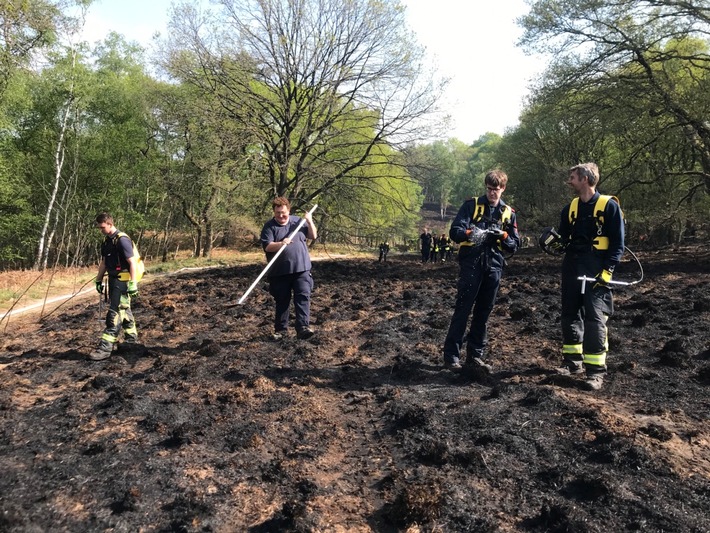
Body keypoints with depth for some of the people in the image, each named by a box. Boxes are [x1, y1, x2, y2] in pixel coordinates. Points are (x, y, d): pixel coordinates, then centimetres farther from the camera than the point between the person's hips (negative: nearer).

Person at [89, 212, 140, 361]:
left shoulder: (122, 240, -16)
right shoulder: (107, 241, 13)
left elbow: (132, 262, -20)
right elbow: (104, 262, 22)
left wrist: (133, 283, -24)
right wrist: (99, 280, 23)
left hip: (122, 281, -9)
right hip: (114, 280, 9)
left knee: (114, 313, -10)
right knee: (124, 310, 17)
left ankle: (106, 347, -10)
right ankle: (131, 339, 28)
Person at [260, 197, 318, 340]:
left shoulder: (298, 221, 8)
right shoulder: (269, 226, -1)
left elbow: (313, 236, 11)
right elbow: (267, 246, -11)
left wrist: (310, 222, -4)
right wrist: (281, 244, -28)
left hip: (301, 268, 1)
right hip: (280, 272, -1)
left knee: (303, 297, -9)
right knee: (282, 301, 9)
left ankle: (303, 327, -11)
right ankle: (281, 329, 20)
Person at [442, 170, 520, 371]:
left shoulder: (509, 213, 13)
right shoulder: (471, 205, 2)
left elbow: (515, 245, 12)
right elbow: (454, 231, -7)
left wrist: (503, 235, -9)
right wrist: (470, 233, -28)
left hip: (494, 266, 4)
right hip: (471, 264, -4)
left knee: (483, 313, 8)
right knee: (463, 310, -6)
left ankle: (475, 356, 16)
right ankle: (451, 355, -1)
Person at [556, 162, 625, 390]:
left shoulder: (609, 206, -6)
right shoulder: (570, 207, 11)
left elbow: (618, 243, -7)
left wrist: (607, 271, -16)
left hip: (596, 271, -6)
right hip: (572, 268, 6)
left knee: (595, 319, -9)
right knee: (570, 315, 11)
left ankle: (596, 370, -3)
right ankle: (573, 361, 24)